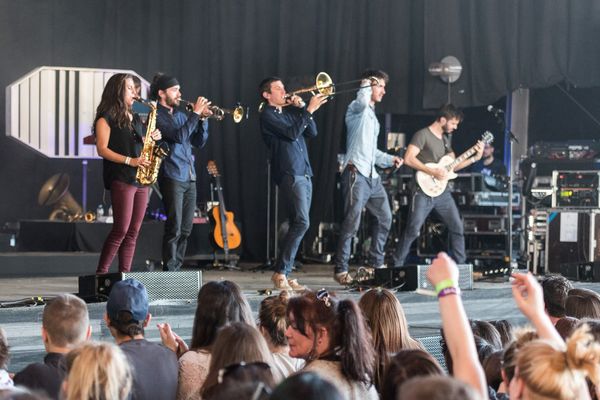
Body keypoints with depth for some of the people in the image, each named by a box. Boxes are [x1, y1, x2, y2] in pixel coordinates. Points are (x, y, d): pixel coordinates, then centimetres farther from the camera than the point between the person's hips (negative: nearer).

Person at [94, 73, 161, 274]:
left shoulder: (135, 118, 20)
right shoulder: (107, 117, -2)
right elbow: (102, 149, -9)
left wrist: (152, 138, 6)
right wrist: (130, 161, -17)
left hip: (140, 179, 7)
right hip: (121, 179, -7)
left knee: (133, 232, 3)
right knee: (121, 229, -12)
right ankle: (101, 272, -7)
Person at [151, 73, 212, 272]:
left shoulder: (181, 114, 17)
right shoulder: (157, 116, -6)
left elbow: (199, 142, 16)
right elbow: (179, 136, -19)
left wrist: (203, 119, 2)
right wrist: (195, 113, -15)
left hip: (189, 177, 8)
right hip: (172, 177, -8)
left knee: (186, 229, 9)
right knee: (174, 228, -9)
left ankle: (177, 268, 15)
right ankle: (169, 270, -6)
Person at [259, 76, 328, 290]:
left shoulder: (290, 111, 19)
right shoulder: (268, 115, -4)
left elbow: (312, 132, 12)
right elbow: (292, 133, -16)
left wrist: (302, 108, 3)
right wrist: (309, 110, -13)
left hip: (304, 174, 8)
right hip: (289, 175, -8)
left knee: (298, 224, 7)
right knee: (301, 222, -18)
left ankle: (285, 274, 10)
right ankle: (280, 272, -13)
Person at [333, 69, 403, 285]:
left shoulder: (372, 115, 26)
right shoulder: (357, 108, -2)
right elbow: (362, 100, -29)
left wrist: (390, 159, 20)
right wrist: (367, 84, -12)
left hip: (372, 175, 10)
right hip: (356, 173, -10)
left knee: (385, 218, 13)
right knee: (352, 222, -12)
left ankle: (375, 264, 23)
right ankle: (340, 270, -9)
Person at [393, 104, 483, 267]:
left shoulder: (446, 139, 17)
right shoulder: (423, 135, -8)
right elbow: (408, 159, -18)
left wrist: (475, 158, 10)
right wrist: (433, 171, -20)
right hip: (424, 191, -7)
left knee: (457, 228, 5)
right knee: (413, 230, -10)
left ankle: (460, 264, 14)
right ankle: (397, 264, 0)